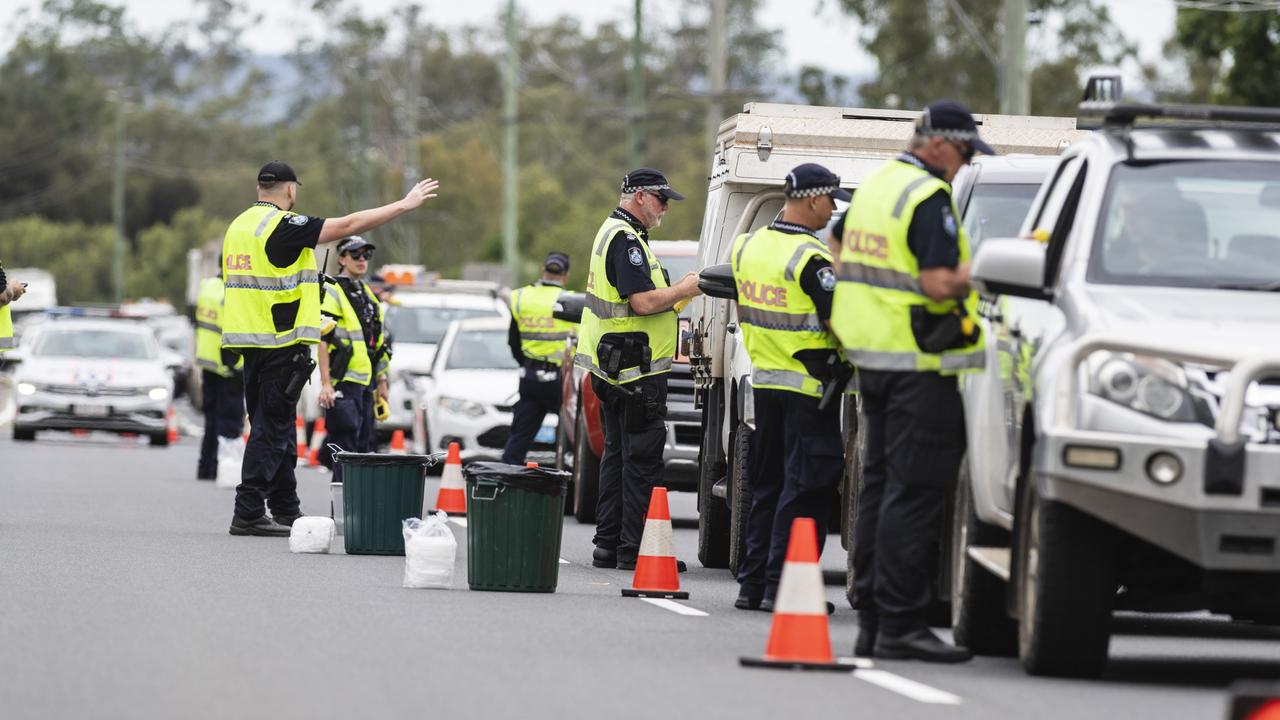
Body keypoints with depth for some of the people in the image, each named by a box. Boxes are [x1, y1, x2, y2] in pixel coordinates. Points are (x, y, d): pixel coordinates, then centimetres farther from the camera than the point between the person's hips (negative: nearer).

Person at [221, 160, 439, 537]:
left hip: (250, 342, 9)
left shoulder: (239, 226, 13)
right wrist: (405, 205, -9)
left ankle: (285, 509, 22)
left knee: (276, 428, 15)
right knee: (271, 428, -6)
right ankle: (248, 513, -8)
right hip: (281, 342, -9)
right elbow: (348, 225, -16)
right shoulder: (283, 225, -14)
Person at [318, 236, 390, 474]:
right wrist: (325, 384, -21)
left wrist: (382, 383, 21)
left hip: (365, 383, 8)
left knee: (364, 449, 8)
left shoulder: (367, 294, 19)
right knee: (346, 447, -11)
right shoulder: (332, 291, -7)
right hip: (343, 382, -8)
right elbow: (322, 340, -14)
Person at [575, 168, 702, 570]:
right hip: (637, 371, -11)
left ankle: (608, 544, 16)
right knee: (642, 457, -8)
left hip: (613, 371, 11)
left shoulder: (612, 232, 18)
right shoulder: (626, 239, -16)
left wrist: (675, 290, 12)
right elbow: (643, 303, -23)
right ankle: (633, 549, -8)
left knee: (618, 454, 13)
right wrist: (684, 289, -9)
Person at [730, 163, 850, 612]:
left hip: (763, 381, 8)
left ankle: (752, 583, 15)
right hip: (808, 387, -8)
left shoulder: (749, 247, 7)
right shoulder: (809, 258, -17)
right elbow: (842, 322, -18)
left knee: (766, 486, 15)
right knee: (805, 489, -3)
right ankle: (782, 586, -7)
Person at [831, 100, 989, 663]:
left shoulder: (875, 185, 15)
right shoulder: (930, 198, -15)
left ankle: (871, 619, 16)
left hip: (871, 357, 10)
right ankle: (899, 625, -10)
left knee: (881, 482, 13)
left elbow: (841, 244, 31)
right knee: (915, 490, -8)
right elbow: (941, 284, -23)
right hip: (918, 364, -10)